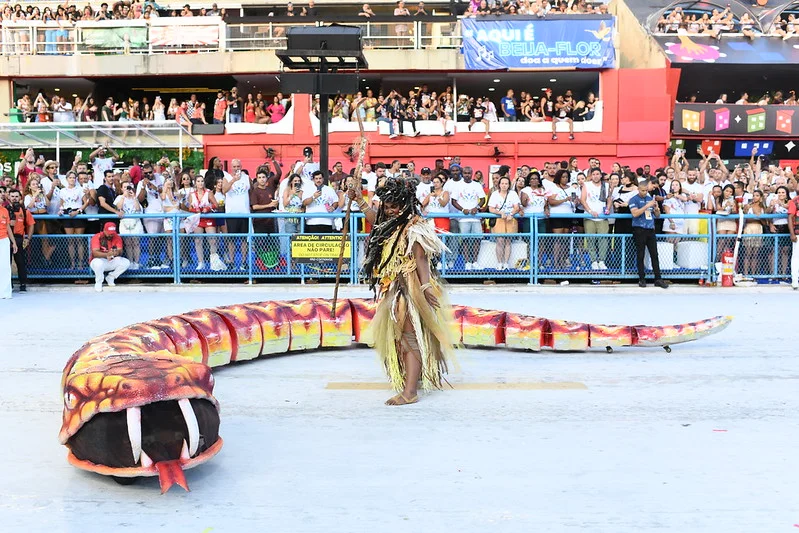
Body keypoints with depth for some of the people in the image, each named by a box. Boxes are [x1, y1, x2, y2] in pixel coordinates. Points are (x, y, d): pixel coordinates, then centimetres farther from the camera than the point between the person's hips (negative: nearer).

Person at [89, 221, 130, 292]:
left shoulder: (117, 238, -4)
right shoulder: (97, 237, -16)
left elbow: (120, 251, -15)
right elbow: (95, 253, -28)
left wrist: (117, 253, -42)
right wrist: (107, 254, -46)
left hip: (111, 261, 4)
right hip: (98, 260, -4)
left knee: (126, 262, -17)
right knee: (98, 263, -39)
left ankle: (110, 278, 3)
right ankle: (98, 282, -11)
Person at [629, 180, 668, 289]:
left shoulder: (650, 199, 17)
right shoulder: (634, 200, 0)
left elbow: (657, 215, 19)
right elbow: (635, 213, -15)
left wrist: (656, 208, -2)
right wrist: (647, 206, -17)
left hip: (651, 229, 5)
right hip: (639, 230, -5)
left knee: (654, 254, 2)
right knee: (640, 255, 0)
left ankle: (658, 279, 4)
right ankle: (642, 279, 7)